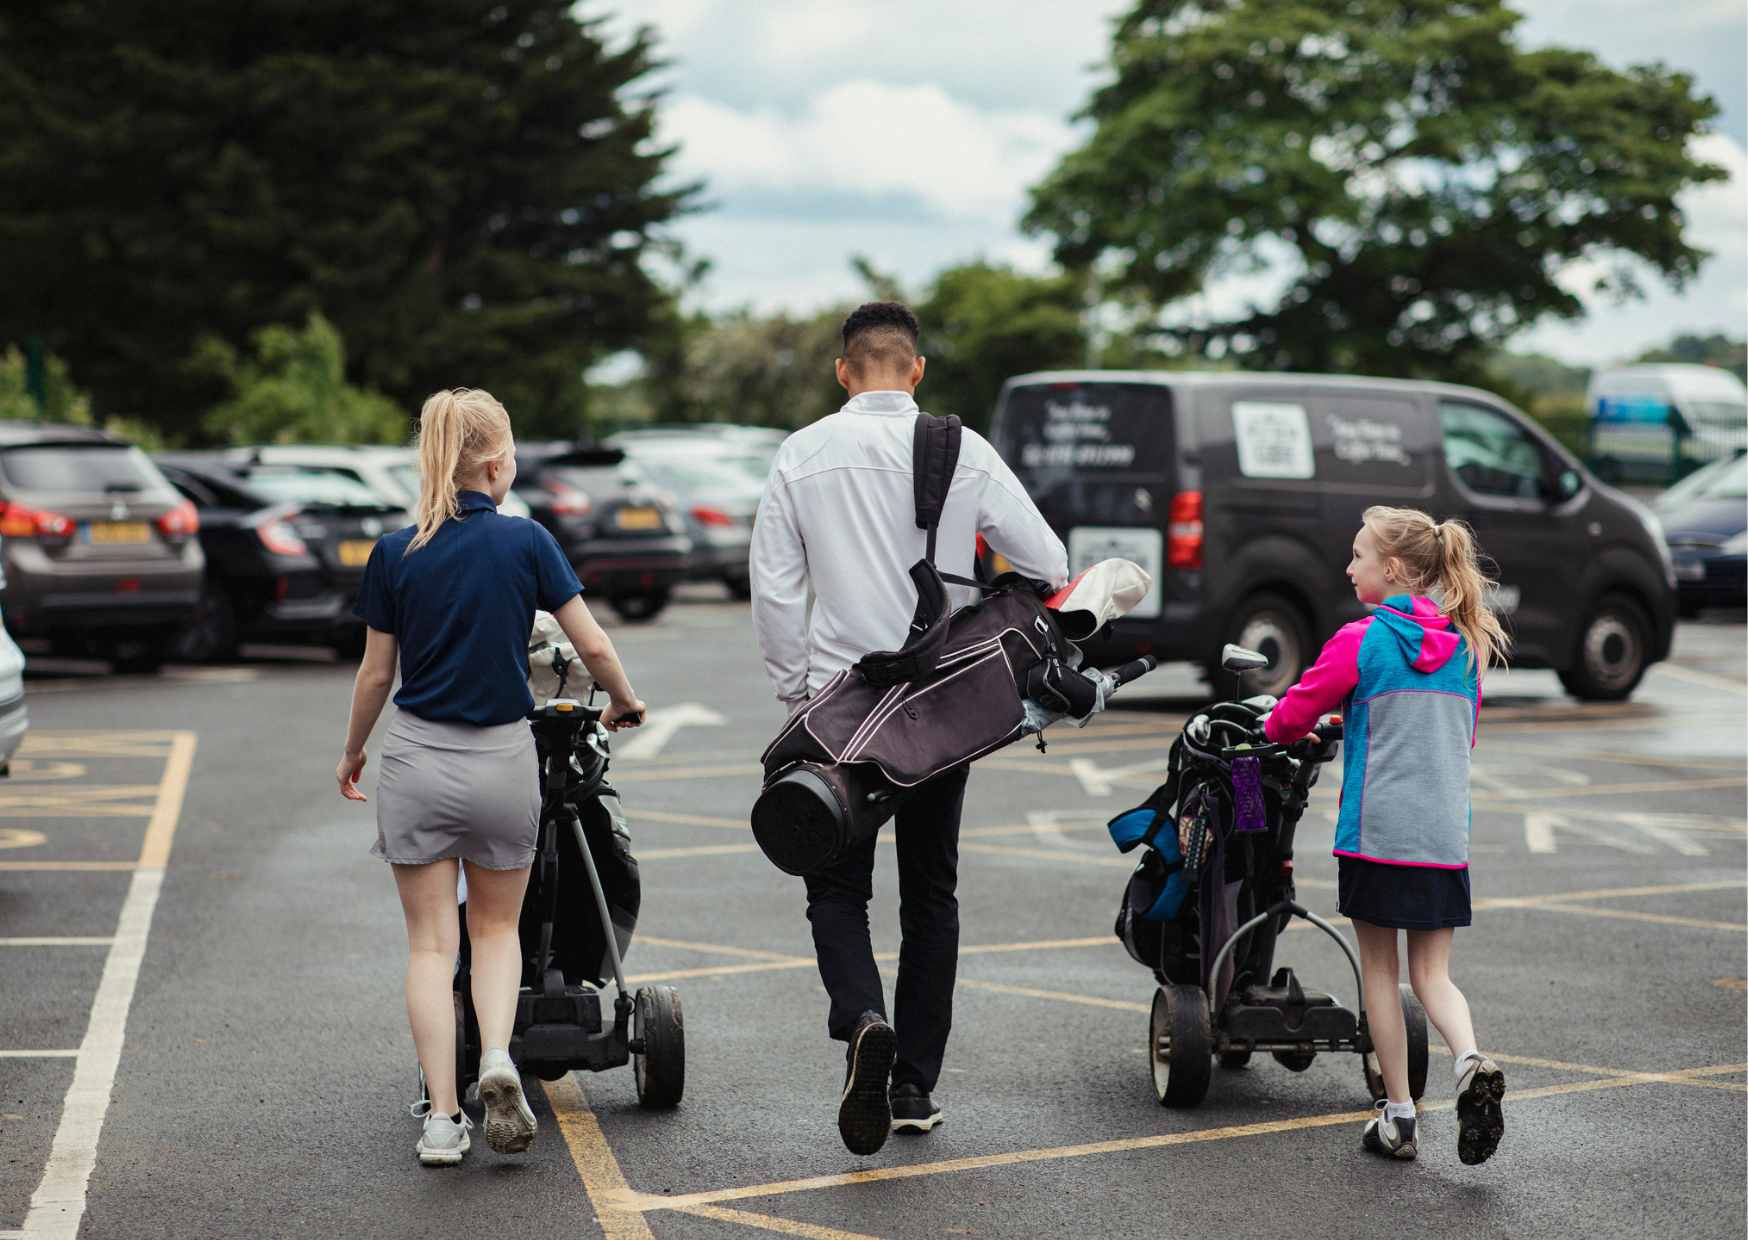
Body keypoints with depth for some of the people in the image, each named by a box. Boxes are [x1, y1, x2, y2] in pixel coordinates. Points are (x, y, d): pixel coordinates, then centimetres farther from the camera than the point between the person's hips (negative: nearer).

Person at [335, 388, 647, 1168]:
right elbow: (592, 646, -5)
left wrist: (351, 753, 19)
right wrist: (624, 704, 15)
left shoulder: (395, 554, -4)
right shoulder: (524, 542, -7)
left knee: (430, 942, 6)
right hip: (501, 759, 0)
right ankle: (497, 1058, -9)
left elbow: (377, 673, 2)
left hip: (416, 759, 0)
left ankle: (442, 1118, 0)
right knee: (497, 928, 17)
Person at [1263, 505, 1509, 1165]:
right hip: (1445, 834, 4)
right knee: (1432, 972, 10)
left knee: (1380, 971, 7)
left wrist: (1278, 729, 24)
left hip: (1376, 830, -4)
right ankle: (1472, 1063, -18)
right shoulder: (1466, 646, 9)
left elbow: (1294, 713, 1)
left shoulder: (1360, 641, -8)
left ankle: (1399, 1115, 9)